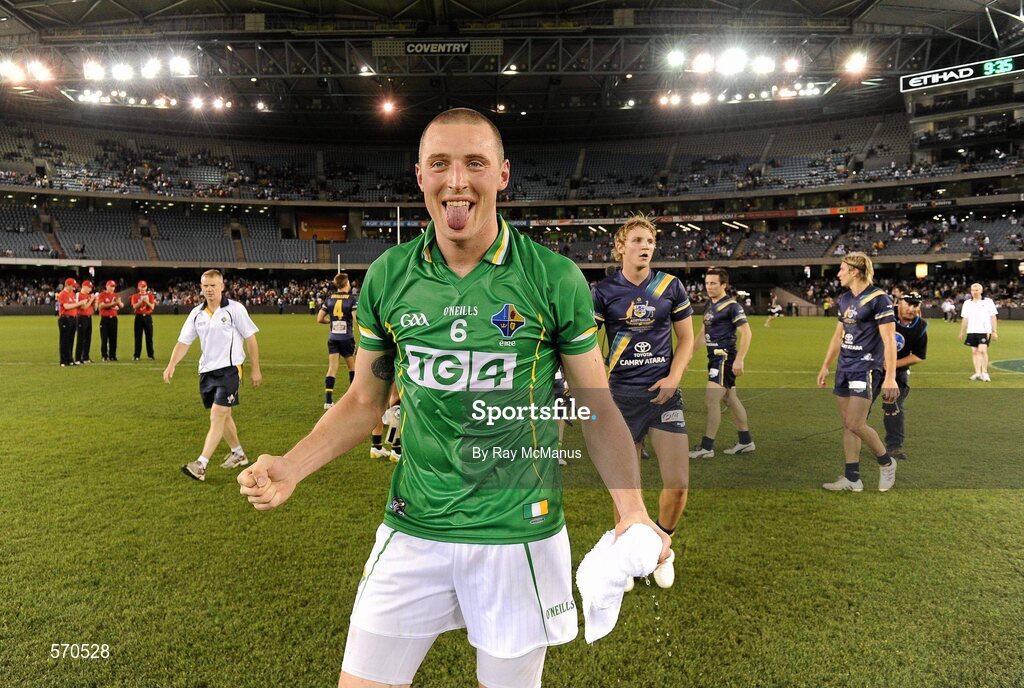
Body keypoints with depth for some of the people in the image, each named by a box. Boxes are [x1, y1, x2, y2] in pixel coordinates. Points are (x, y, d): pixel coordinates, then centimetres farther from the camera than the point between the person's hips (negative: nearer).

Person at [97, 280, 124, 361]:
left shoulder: (116, 295, 13)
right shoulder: (102, 295, -1)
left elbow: (122, 306, 9)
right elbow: (101, 306, -13)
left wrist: (119, 302, -12)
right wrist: (112, 303, -20)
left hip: (113, 318, 4)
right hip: (105, 318, -4)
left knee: (113, 338, 4)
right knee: (104, 338, -2)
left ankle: (112, 355, 9)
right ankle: (104, 356, 1)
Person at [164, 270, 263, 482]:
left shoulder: (235, 309, -7)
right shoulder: (197, 313, 8)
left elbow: (250, 338, -3)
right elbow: (183, 341, 9)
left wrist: (256, 369, -3)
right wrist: (172, 365, -6)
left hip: (229, 369, -6)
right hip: (206, 370, 6)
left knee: (217, 415, -13)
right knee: (222, 415, 15)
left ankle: (201, 465, -16)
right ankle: (238, 454, 32)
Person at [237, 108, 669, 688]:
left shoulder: (554, 278, -9)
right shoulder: (387, 277, -1)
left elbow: (597, 407, -1)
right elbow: (364, 402, 8)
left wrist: (632, 510, -11)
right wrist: (291, 468, -4)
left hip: (520, 536, -2)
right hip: (413, 532, 2)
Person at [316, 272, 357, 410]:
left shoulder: (329, 299, 3)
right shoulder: (351, 300, -8)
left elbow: (319, 319, 5)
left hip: (332, 339, 3)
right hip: (347, 339, -3)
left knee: (332, 368, 0)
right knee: (352, 367, 15)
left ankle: (328, 401, -7)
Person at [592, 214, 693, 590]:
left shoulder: (671, 286, 3)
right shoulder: (603, 291, -3)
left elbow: (686, 339, 9)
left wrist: (674, 377, -6)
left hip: (663, 393, 2)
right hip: (621, 396, -1)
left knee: (678, 484, -3)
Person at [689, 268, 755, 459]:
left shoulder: (731, 306, -12)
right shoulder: (710, 305, 14)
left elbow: (746, 332, -16)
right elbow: (703, 331, 24)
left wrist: (739, 360, -22)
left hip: (725, 358, -9)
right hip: (715, 357, 9)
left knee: (711, 400, -11)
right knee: (731, 400, 15)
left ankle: (707, 447, -5)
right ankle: (746, 442, 26)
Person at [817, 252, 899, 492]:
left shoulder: (878, 299, -12)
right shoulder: (844, 299, 11)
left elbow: (889, 340, -15)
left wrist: (890, 378, -19)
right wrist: (825, 367, 21)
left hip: (867, 367, -8)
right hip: (845, 367, 8)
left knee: (855, 424, -11)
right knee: (847, 424, 8)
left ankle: (886, 462, 15)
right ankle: (852, 478, 14)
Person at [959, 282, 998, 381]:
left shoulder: (988, 301, 2)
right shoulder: (967, 303, 11)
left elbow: (993, 317, 1)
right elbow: (964, 319, 14)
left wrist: (995, 331, -3)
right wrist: (962, 332, 11)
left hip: (985, 331, -4)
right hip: (971, 332, 4)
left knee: (982, 350, -14)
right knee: (974, 351, 5)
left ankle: (985, 373, -6)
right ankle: (977, 373, 10)